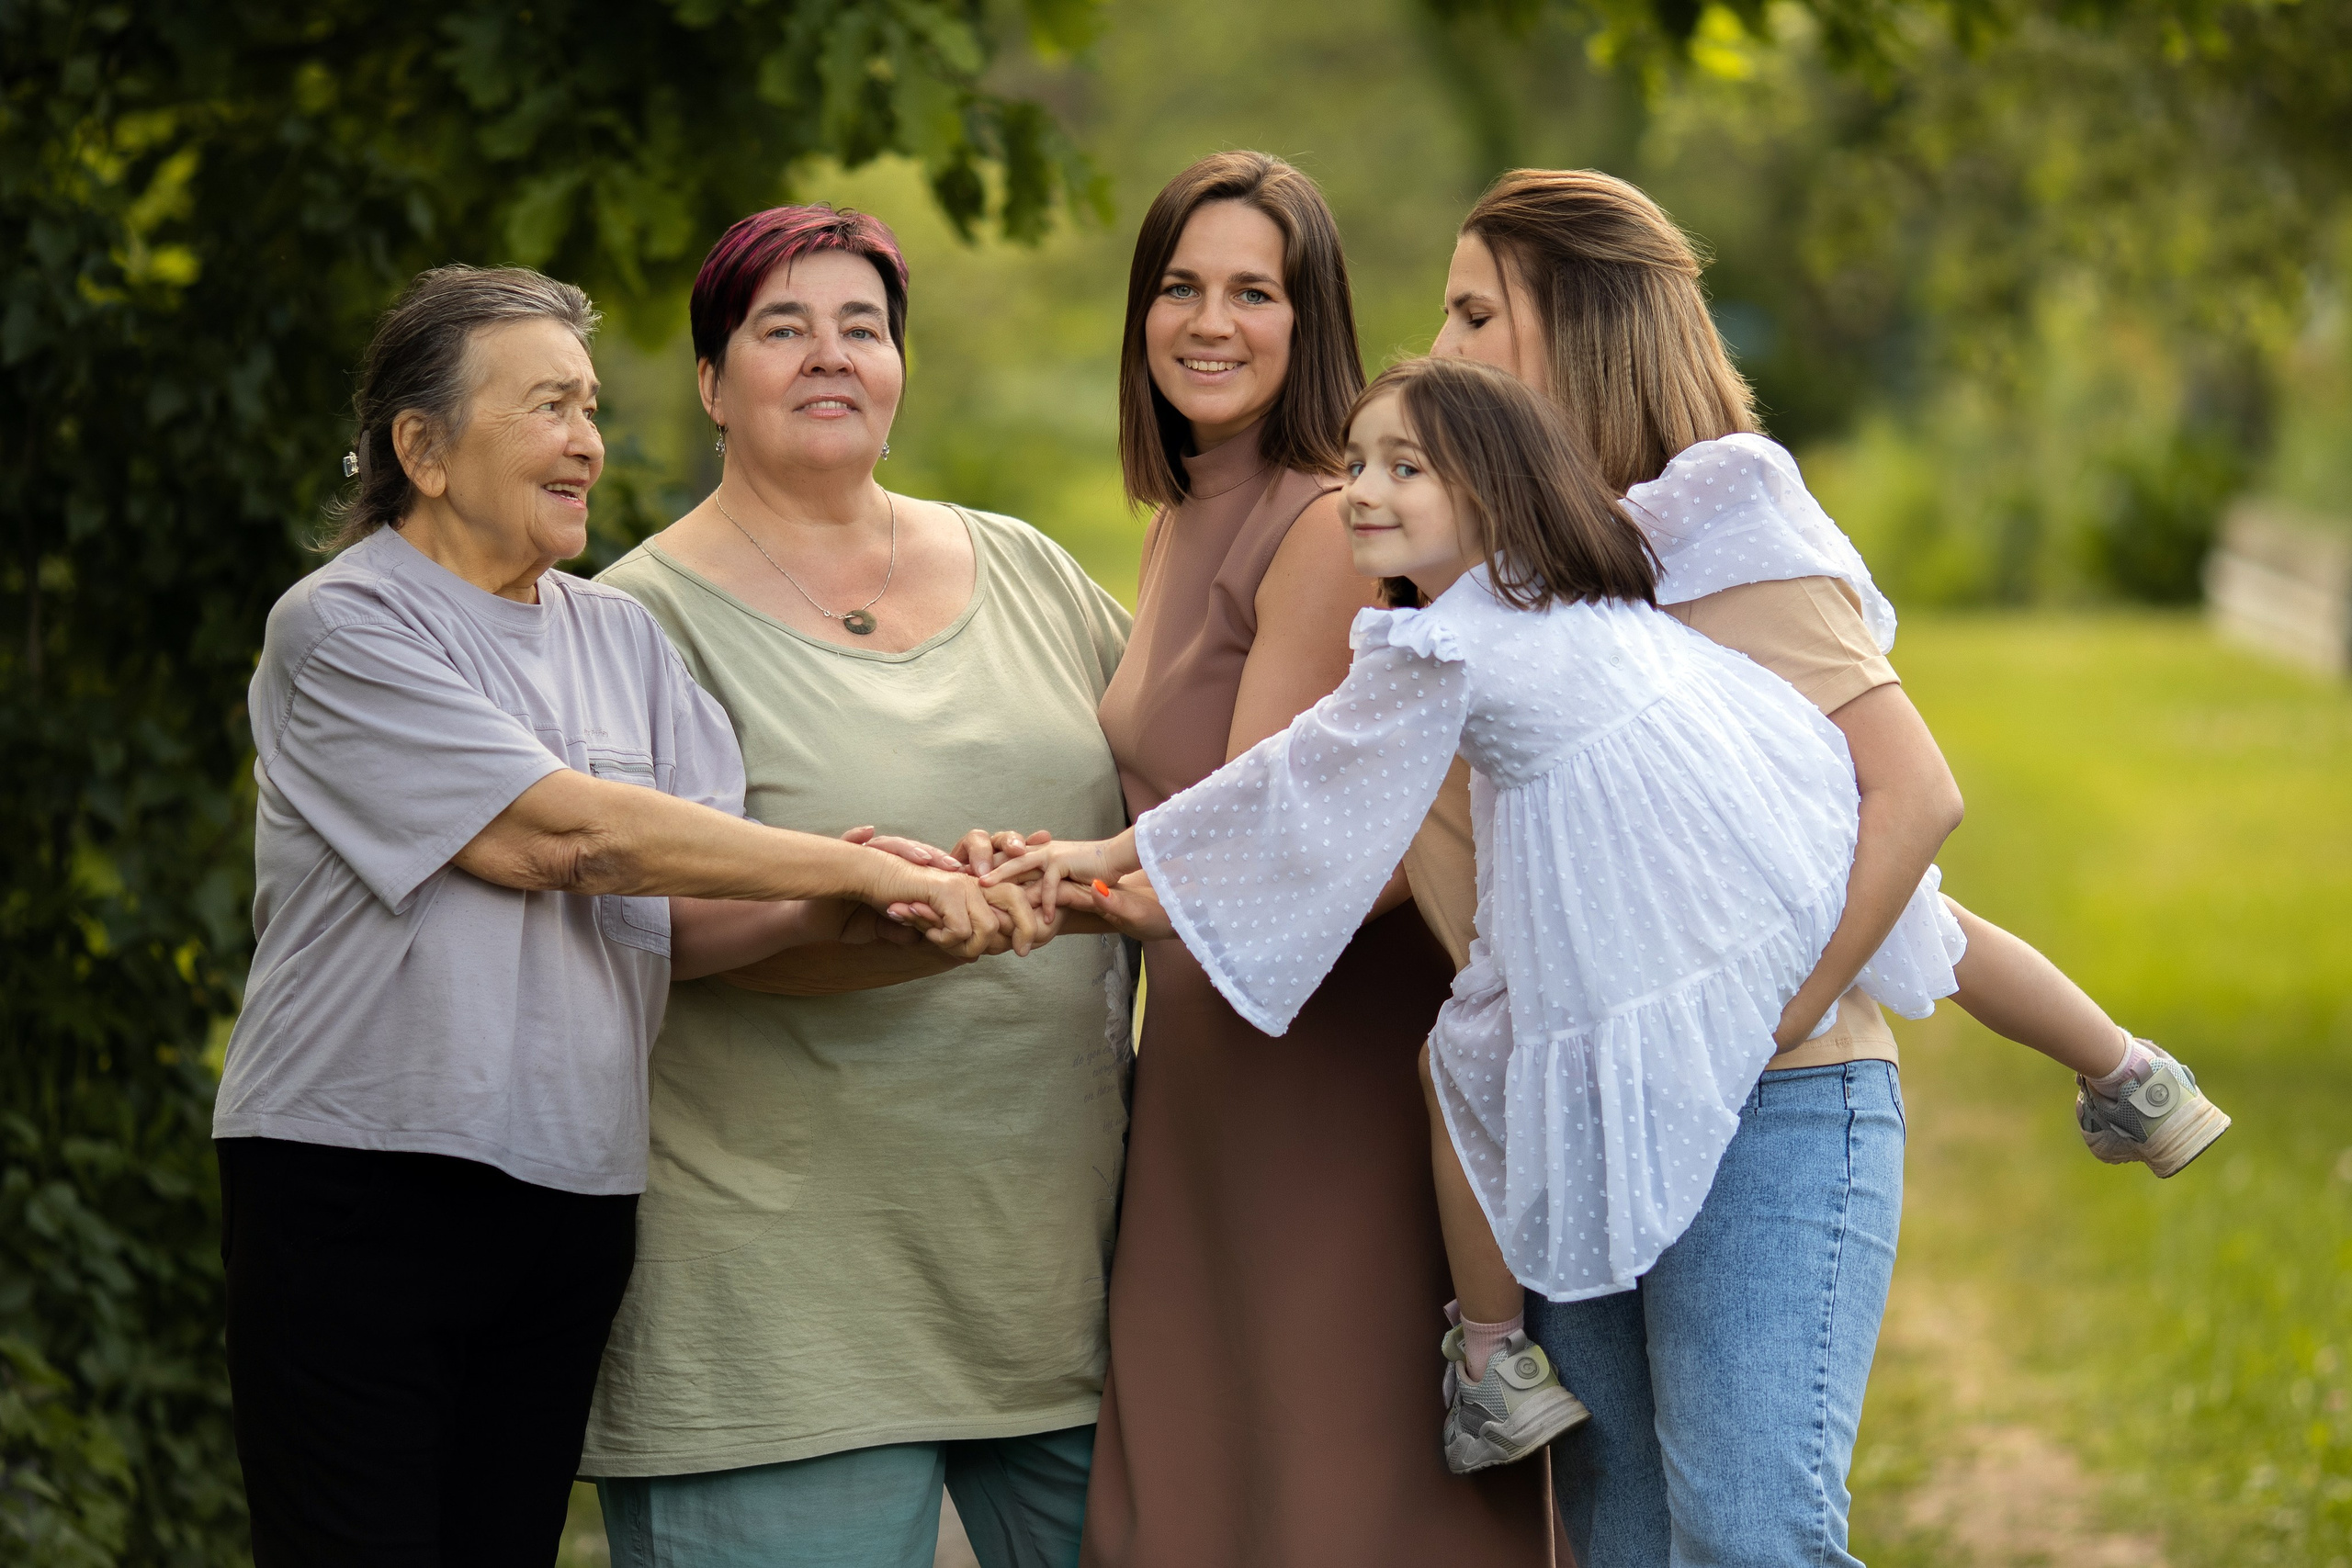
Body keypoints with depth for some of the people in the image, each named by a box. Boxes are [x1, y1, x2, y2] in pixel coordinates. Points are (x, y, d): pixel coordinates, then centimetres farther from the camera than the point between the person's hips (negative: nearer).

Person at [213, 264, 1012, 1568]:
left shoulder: (621, 641, 13)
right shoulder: (341, 629, -7)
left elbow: (690, 919, 5)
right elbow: (559, 832, -17)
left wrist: (850, 911, -17)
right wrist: (863, 865, -15)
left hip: (570, 1200, 6)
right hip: (360, 1186, -6)